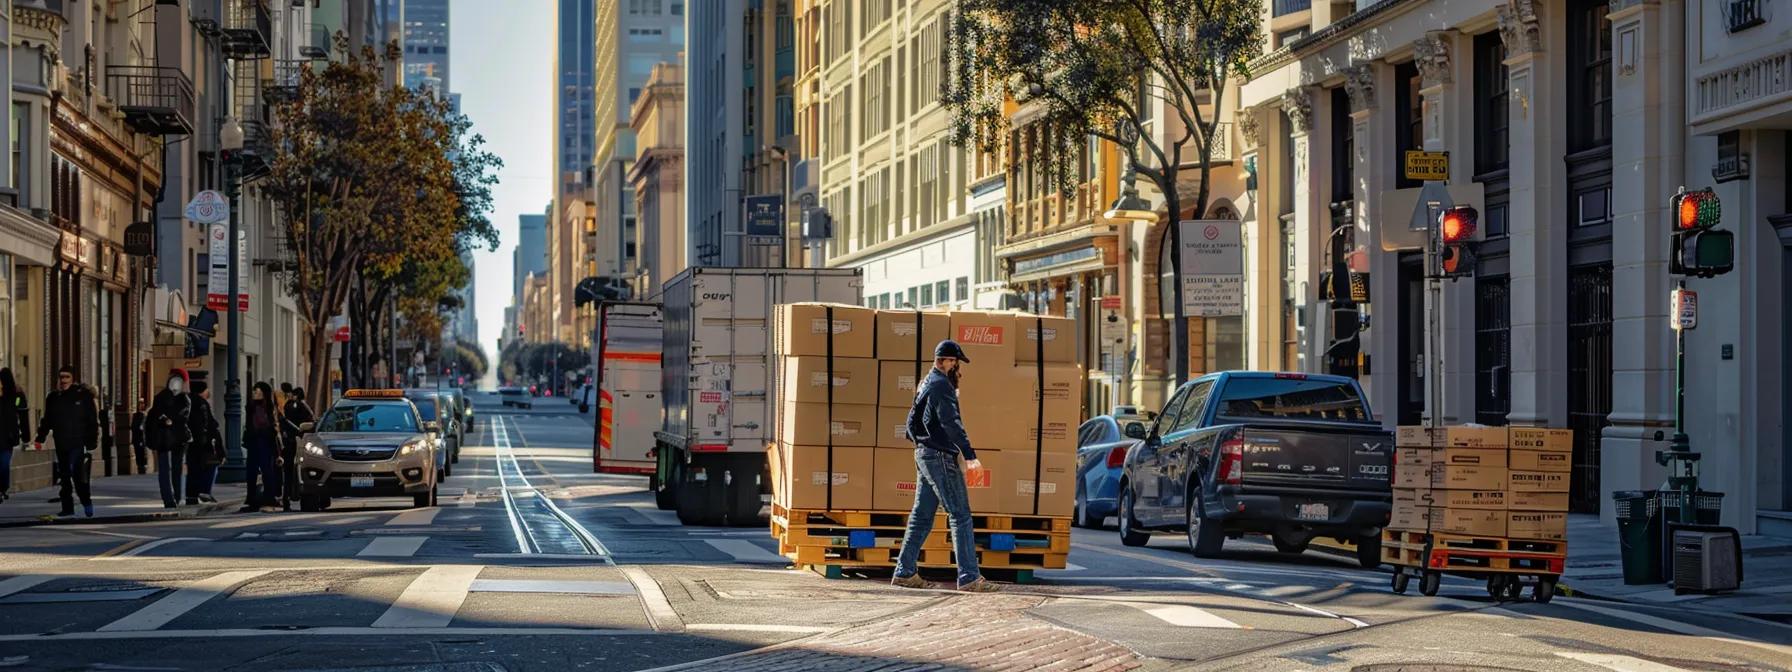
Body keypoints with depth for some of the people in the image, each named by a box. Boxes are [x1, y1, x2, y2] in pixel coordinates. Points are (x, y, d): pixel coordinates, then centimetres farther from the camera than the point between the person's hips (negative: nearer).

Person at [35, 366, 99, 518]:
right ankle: (67, 507, 12)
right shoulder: (53, 398, 11)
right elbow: (47, 420, 17)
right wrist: (40, 438, 8)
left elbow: (92, 420, -3)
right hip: (61, 444, 5)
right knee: (65, 476, 7)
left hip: (79, 442, -5)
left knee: (78, 474, -14)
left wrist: (92, 440, -9)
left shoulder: (84, 395, -2)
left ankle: (86, 502, 0)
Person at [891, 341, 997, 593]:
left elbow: (912, 423, 25)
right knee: (960, 516, -9)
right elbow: (950, 422, -25)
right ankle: (969, 577, -12)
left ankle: (905, 572, 15)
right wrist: (969, 454, -29)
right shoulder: (941, 385, -14)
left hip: (924, 454, 10)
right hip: (940, 457, -10)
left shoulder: (927, 383, 18)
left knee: (922, 516, 13)